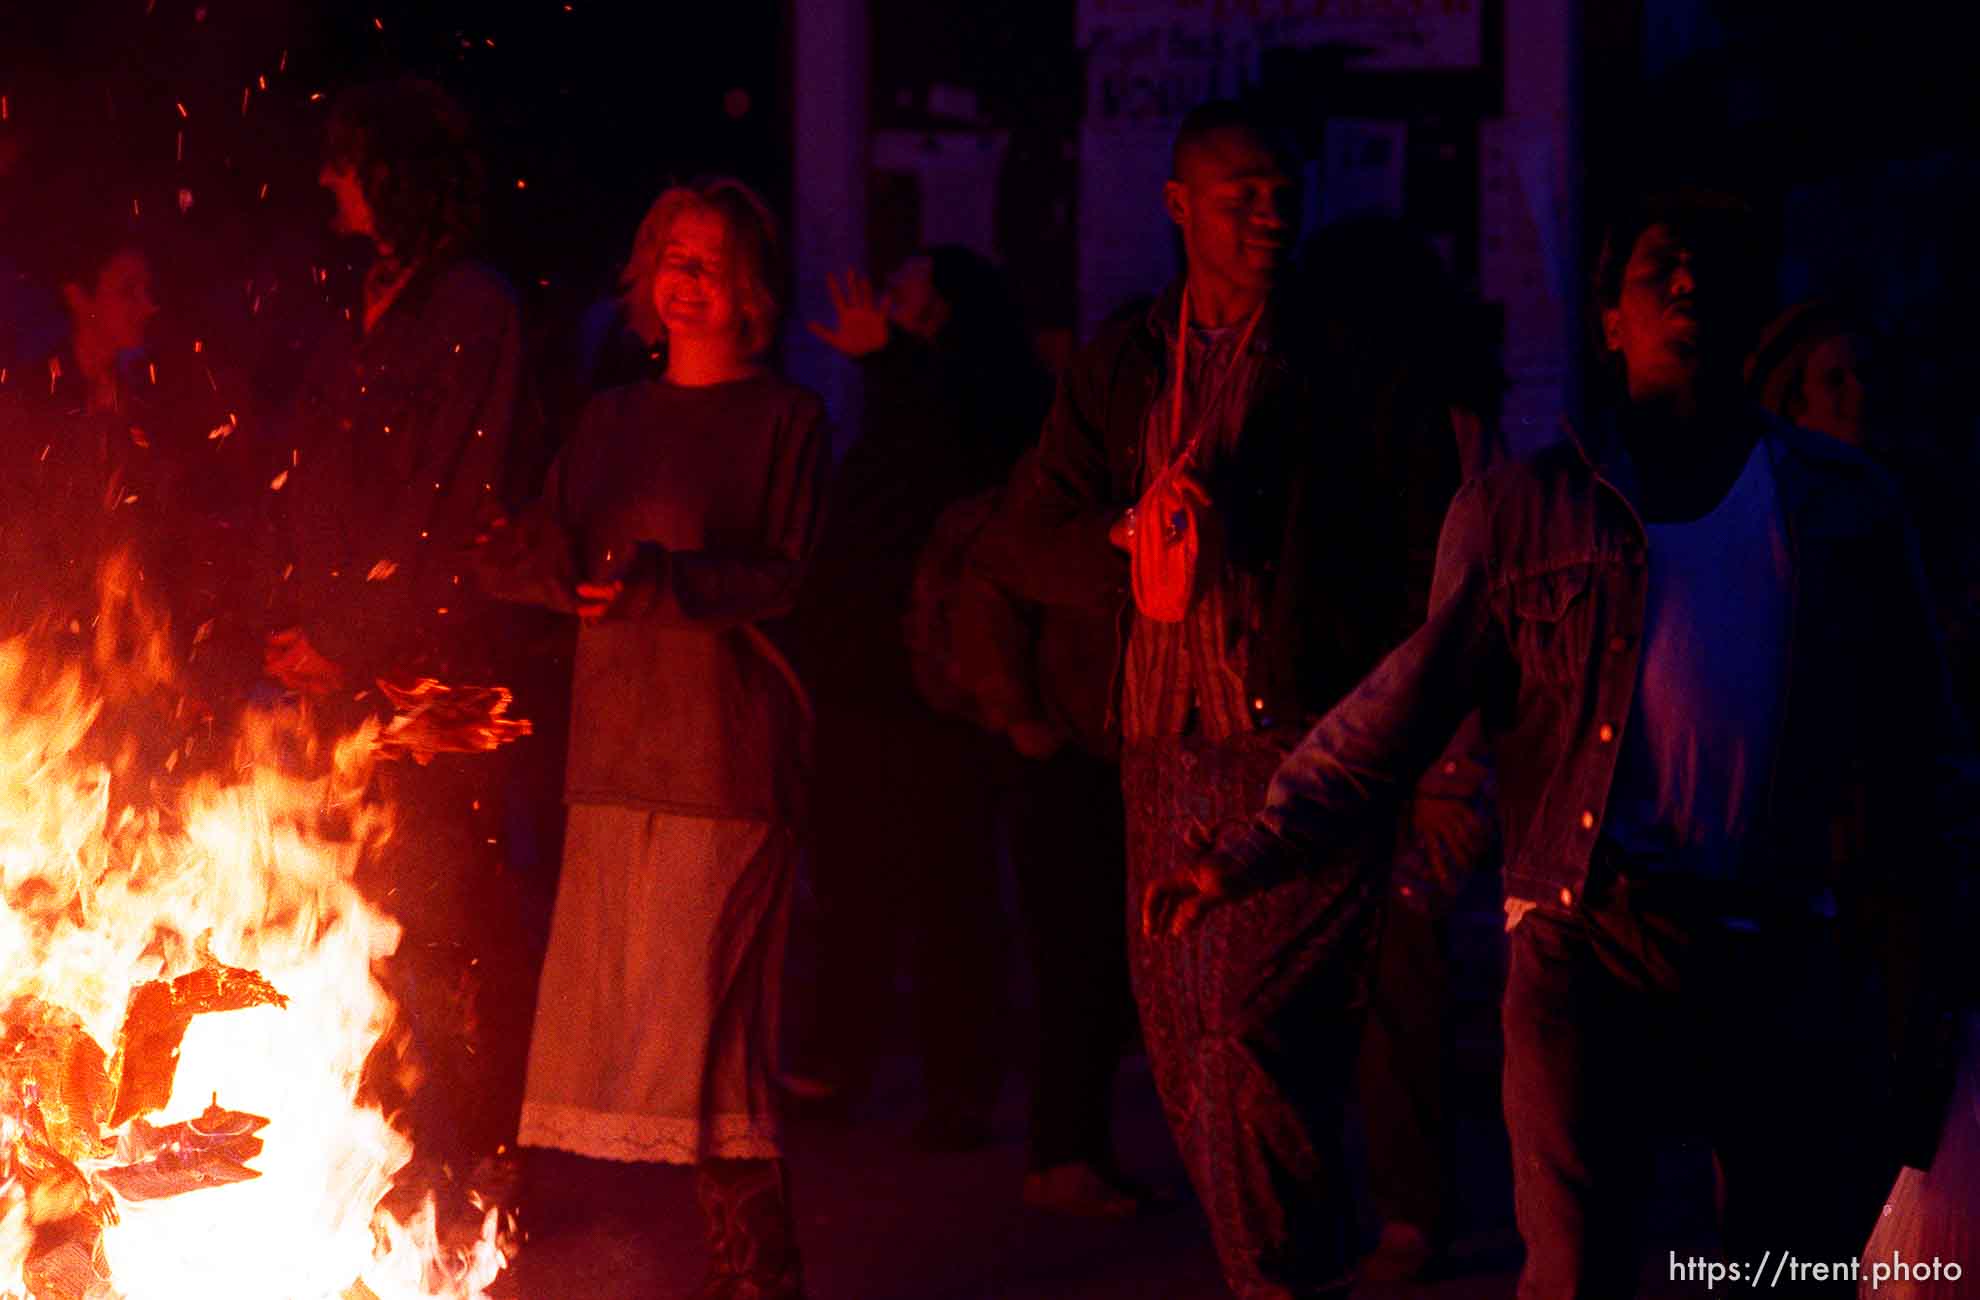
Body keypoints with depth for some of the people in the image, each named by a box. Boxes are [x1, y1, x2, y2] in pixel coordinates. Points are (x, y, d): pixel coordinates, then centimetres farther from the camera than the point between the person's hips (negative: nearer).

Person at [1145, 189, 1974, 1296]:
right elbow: (1410, 704, 1)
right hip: (1589, 943, -2)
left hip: (1784, 955, 2)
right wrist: (1250, 859, -11)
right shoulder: (1523, 508, 7)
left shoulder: (1844, 506, 11)